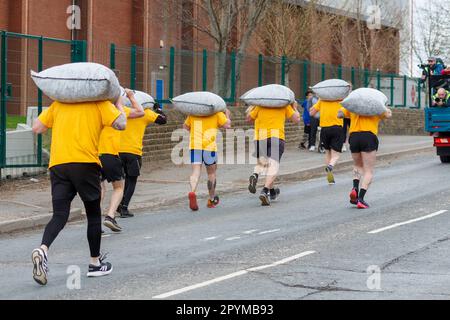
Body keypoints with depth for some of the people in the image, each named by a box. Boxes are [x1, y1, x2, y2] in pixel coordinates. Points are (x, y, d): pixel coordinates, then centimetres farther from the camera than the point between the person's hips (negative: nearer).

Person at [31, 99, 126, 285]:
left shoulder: (58, 103, 18)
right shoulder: (100, 103, 7)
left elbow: (36, 128, 17)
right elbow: (121, 124, -5)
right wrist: (118, 104, 13)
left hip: (57, 165, 3)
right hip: (86, 163, -3)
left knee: (59, 215, 0)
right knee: (94, 215, 14)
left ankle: (43, 249, -28)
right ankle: (95, 263, 23)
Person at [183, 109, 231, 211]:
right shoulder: (216, 112, 3)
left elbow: (185, 126, 21)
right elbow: (227, 125, 1)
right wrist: (227, 115, 19)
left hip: (194, 145, 2)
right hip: (209, 145, -2)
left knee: (196, 172, -4)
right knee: (211, 173, 14)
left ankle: (192, 192, -32)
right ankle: (212, 200, 26)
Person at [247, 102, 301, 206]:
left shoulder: (260, 105, 11)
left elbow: (249, 119, 18)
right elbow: (296, 119, 10)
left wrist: (250, 110, 36)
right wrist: (294, 108, 27)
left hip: (260, 138, 3)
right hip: (277, 137, -2)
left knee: (262, 162, 22)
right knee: (273, 165, -7)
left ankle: (255, 175, -11)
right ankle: (265, 191, -25)